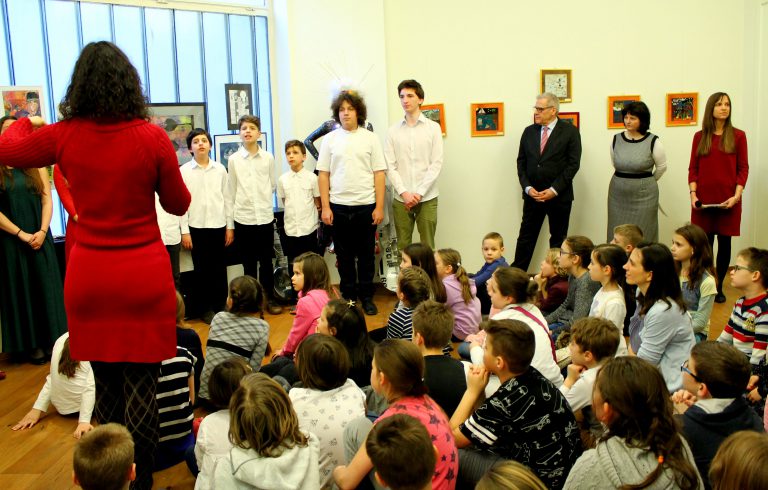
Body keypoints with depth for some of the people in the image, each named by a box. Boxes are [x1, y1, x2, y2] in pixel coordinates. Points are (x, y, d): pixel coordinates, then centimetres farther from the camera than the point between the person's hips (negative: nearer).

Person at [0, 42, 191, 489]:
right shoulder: (152, 137, -10)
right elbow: (179, 205, 1)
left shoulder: (64, 136, -4)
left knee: (105, 385, 16)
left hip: (89, 278, 3)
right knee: (141, 385, 4)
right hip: (145, 276, -2)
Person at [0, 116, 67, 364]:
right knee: (21, 290, 4)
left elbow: (47, 199, 3)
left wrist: (42, 231, -9)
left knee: (46, 288, 4)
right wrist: (21, 234, -12)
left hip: (40, 237, 2)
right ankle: (32, 344, 11)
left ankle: (52, 340, 12)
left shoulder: (36, 164, 8)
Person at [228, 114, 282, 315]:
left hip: (265, 216, 0)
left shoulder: (268, 158, 1)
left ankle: (269, 298, 20)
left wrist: (261, 199, 11)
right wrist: (230, 220, 7)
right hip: (243, 218, 0)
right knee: (249, 263, 8)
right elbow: (232, 192, 5)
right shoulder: (233, 159, 0)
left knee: (266, 261, 8)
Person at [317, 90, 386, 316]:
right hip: (339, 206, 1)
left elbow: (379, 174, 1)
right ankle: (348, 297, 20)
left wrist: (379, 207, -5)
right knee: (344, 256, 9)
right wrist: (325, 207, -2)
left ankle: (366, 297, 19)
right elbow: (323, 174, 4)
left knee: (366, 255, 7)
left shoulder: (370, 138, 3)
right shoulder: (330, 139, 5)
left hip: (366, 206, -1)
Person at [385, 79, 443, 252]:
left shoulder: (433, 128, 2)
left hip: (427, 198, -1)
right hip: (400, 199, 1)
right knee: (402, 247, 5)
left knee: (427, 246, 2)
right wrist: (404, 192, -10)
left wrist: (419, 193, -10)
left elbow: (436, 163, -3)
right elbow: (390, 166, 2)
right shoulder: (393, 131, 6)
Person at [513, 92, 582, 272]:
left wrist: (554, 190, -15)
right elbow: (521, 162, 7)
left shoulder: (570, 131, -4)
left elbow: (573, 164, -9)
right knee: (526, 237, 5)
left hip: (559, 196, -3)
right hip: (532, 194, 3)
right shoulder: (529, 131, 7)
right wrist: (528, 188, -6)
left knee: (558, 239, 8)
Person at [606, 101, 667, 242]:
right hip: (618, 194, 3)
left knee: (642, 237, 3)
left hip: (643, 195, -3)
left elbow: (661, 166, 5)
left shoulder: (653, 142, -8)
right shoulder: (616, 139, 2)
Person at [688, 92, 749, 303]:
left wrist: (737, 195, -10)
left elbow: (743, 168, 1)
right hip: (704, 199, 1)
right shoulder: (700, 137, 6)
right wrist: (693, 194, -6)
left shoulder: (738, 136, 2)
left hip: (728, 200, 0)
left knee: (724, 243, 5)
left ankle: (719, 288, 15)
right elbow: (693, 168, 6)